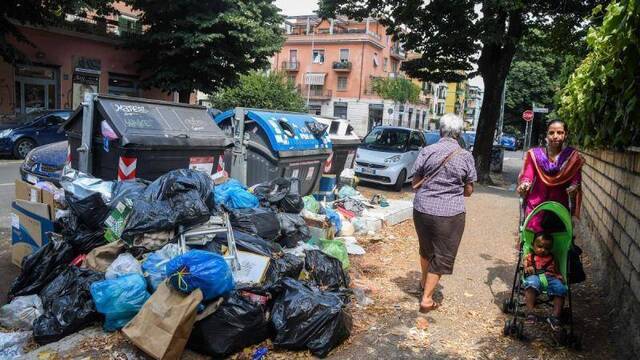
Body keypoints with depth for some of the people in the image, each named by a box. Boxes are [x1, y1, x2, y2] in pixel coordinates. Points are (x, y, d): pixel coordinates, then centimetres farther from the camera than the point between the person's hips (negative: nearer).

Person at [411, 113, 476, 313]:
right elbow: (468, 190, 1)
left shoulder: (427, 151, -5)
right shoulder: (466, 156, -5)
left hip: (422, 209, 2)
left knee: (426, 248, 24)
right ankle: (427, 299, 10)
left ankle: (424, 281, 45)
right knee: (442, 256, 9)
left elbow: (415, 183, 1)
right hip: (450, 213, -2)